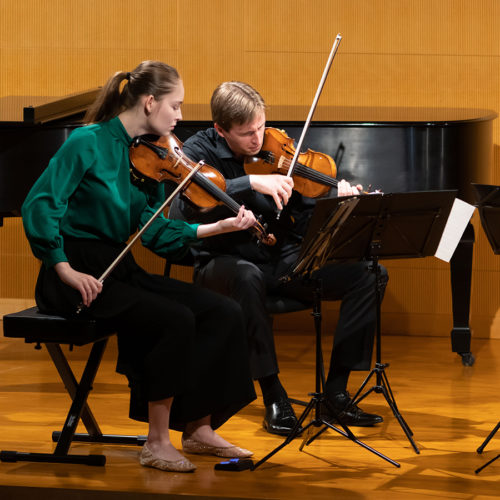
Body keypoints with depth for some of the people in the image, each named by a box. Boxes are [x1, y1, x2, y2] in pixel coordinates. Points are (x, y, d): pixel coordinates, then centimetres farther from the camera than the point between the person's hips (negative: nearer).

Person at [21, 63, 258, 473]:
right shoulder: (89, 142, -12)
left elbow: (155, 233, 4)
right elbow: (39, 207, -18)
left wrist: (218, 227, -7)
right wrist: (65, 270, -23)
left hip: (120, 271, 8)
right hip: (81, 276, -8)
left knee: (223, 313, -7)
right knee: (176, 319, -27)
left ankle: (199, 428, 0)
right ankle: (157, 443, -16)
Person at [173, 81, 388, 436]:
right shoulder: (199, 151, -6)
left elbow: (306, 222, -2)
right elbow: (189, 205, -28)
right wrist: (252, 183, -35)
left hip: (282, 260, 4)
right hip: (225, 262, -4)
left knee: (369, 275, -14)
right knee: (247, 276, -41)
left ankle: (336, 391, -8)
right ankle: (273, 396, -28)